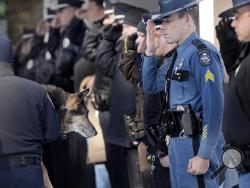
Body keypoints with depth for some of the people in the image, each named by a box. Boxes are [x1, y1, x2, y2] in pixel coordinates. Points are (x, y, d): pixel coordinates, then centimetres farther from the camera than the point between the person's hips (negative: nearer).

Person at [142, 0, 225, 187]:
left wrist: (204, 155, -23)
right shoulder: (177, 55, 13)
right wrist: (150, 51, 10)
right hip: (177, 142, 9)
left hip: (195, 144, -9)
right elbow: (150, 86, 24)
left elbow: (213, 109, -21)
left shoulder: (202, 53, -15)